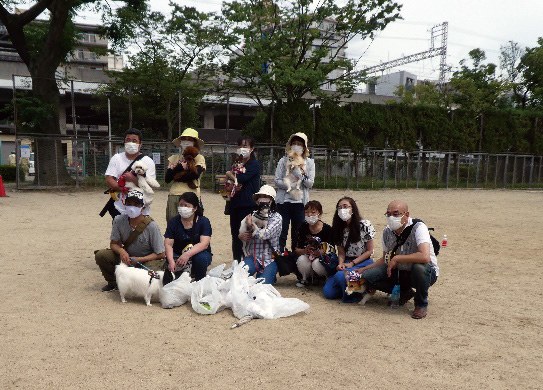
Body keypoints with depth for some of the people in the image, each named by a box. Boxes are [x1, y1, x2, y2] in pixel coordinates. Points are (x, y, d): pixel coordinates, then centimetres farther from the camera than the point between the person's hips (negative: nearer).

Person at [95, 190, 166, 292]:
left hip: (146, 260, -4)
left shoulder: (151, 226, -22)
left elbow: (160, 254, -16)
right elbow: (114, 243, -2)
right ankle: (113, 282, 9)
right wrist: (121, 251, -25)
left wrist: (139, 260, -24)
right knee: (100, 255, -15)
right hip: (126, 256, 4)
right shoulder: (119, 221, -12)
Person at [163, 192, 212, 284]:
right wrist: (171, 261, -29)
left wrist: (187, 254, -37)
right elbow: (168, 244, -10)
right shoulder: (173, 222, -2)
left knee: (201, 258, -35)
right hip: (178, 255, 1)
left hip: (199, 253, -1)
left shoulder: (204, 221, -9)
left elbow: (204, 244, -21)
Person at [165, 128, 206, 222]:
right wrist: (179, 166, -7)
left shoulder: (199, 158, 7)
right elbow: (167, 179, 6)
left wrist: (176, 176, -3)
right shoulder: (174, 158, 16)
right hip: (174, 195, 3)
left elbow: (196, 174, -11)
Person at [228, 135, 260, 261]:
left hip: (248, 205, -7)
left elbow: (242, 178, -18)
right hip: (235, 204, 7)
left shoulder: (254, 164, -3)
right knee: (235, 235, 10)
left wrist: (230, 174, 2)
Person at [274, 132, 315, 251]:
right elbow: (277, 181, -3)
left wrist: (303, 175, -17)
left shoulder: (309, 162, 8)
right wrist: (291, 186, -15)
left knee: (298, 234, 7)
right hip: (284, 201, -1)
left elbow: (310, 184, -1)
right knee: (282, 233, 1)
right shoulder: (283, 161, 5)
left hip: (300, 202, 1)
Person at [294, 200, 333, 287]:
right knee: (301, 259, -30)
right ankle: (304, 278, 3)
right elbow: (296, 250, -2)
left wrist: (319, 253, -32)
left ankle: (323, 277, 4)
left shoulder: (327, 229, -12)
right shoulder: (302, 228, -3)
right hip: (307, 258, 2)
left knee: (317, 263, -34)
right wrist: (304, 251, -24)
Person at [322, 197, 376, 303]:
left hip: (363, 263, -5)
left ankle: (354, 295, -6)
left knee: (340, 276, -34)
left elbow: (369, 251, -6)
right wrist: (341, 264, -15)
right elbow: (341, 252, 7)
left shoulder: (364, 225, -10)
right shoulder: (339, 228, 6)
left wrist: (352, 263, -13)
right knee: (328, 292, -12)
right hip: (346, 263, 5)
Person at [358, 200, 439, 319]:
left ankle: (421, 304, -10)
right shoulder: (387, 232, -4)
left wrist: (396, 258, -29)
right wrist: (364, 269, 2)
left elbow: (425, 257, -39)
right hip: (400, 271, 5)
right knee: (368, 276, -14)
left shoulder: (418, 227, -23)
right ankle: (404, 293, 8)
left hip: (426, 272, -5)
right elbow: (385, 259, 11)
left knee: (419, 267, -40)